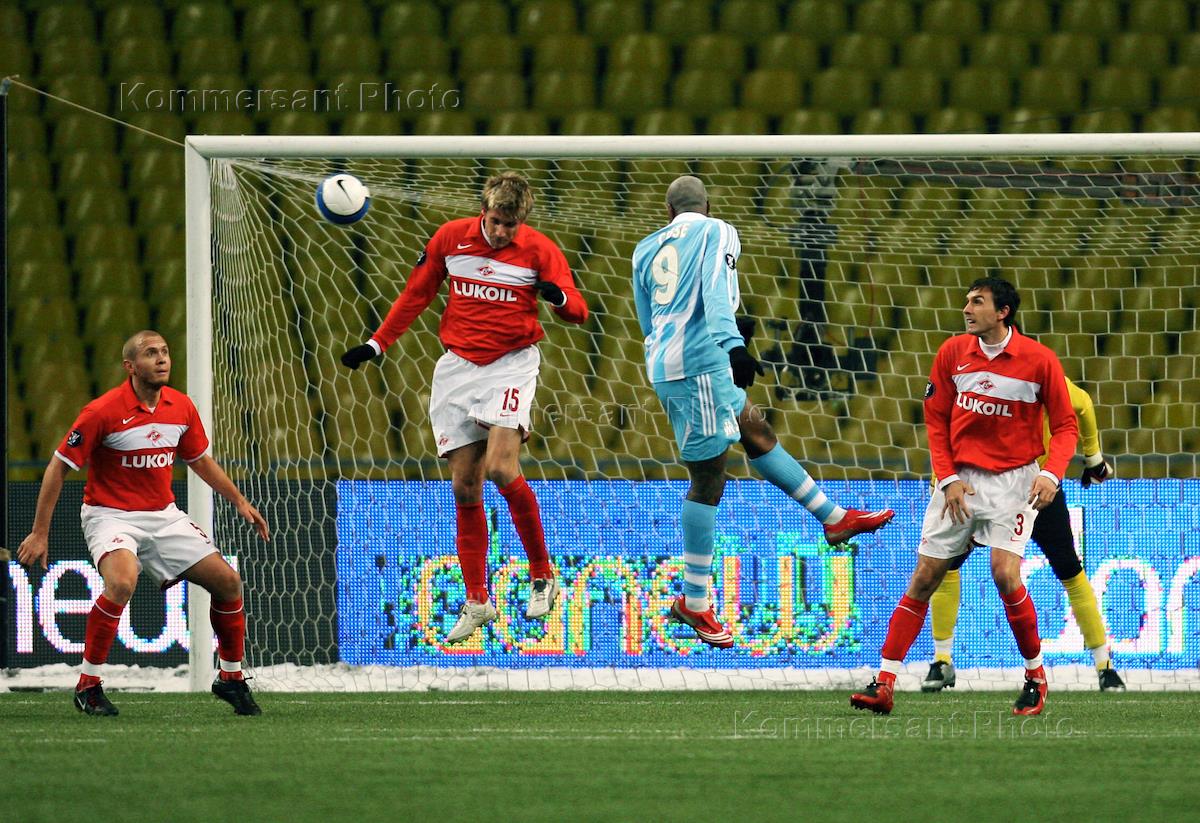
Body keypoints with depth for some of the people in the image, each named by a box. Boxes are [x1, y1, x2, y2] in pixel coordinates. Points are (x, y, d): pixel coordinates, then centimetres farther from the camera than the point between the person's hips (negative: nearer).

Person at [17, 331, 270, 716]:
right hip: (110, 514, -6)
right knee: (122, 582, -34)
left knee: (227, 581, 0)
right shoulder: (103, 412, -18)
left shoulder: (181, 407, 0)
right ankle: (88, 683, -21)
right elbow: (58, 467, -11)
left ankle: (231, 677, 20)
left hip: (163, 515, 6)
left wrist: (239, 500, 15)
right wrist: (40, 533, -12)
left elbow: (199, 460, 19)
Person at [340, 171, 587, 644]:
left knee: (501, 470, -21)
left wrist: (559, 298, -33)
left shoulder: (538, 250, -6)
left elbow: (577, 311, -10)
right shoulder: (450, 238, 2)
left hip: (511, 365, -3)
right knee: (464, 485, 1)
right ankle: (476, 602, 9)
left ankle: (542, 575, -3)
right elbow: (416, 294, 14)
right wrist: (377, 344, 12)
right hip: (458, 367, 3)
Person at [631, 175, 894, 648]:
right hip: (698, 363, -8)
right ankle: (694, 603, 1)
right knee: (708, 480, -2)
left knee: (757, 433, 22)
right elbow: (716, 292, -18)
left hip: (663, 362, 8)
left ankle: (835, 517, 32)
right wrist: (733, 344, -31)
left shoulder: (646, 250, 17)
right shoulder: (716, 231, 0)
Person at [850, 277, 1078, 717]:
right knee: (924, 578, -2)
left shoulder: (1039, 360, -8)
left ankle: (1036, 676, 1)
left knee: (1005, 574, -19)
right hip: (960, 478, 3)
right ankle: (884, 683, -2)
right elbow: (936, 420, 8)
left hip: (1013, 479, -3)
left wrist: (1050, 474, -19)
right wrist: (948, 478, -3)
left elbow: (1065, 425, -2)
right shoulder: (953, 352, 1)